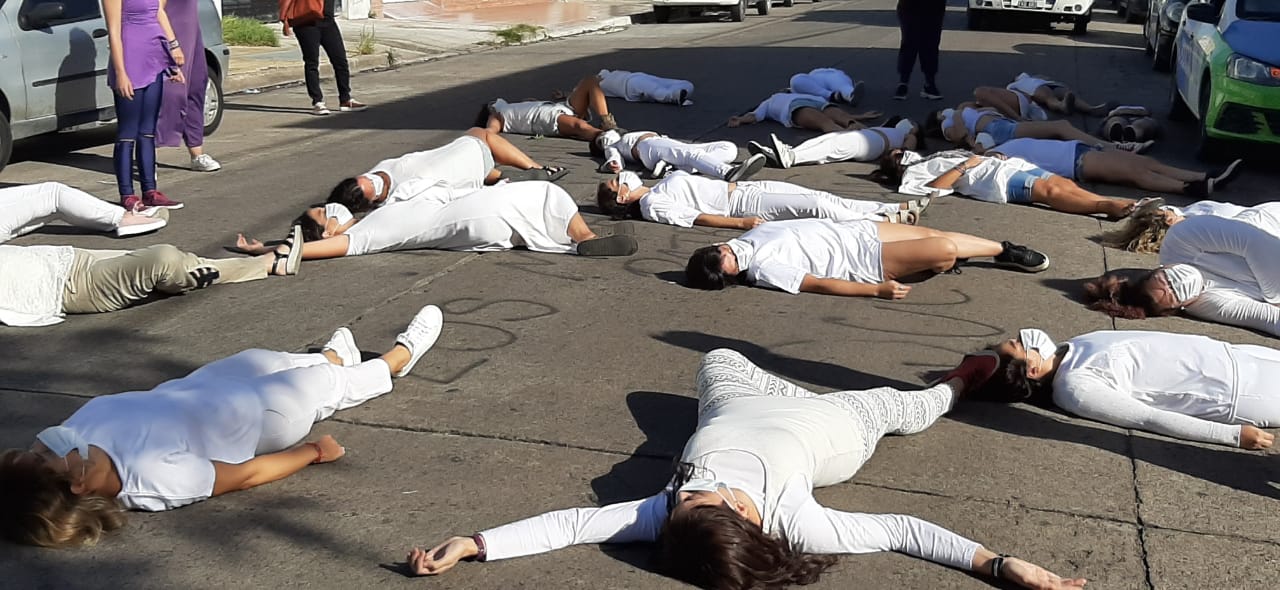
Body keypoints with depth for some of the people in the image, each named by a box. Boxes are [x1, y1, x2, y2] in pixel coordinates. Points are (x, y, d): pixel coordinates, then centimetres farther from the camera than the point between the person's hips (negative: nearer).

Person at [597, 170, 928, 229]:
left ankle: (895, 209, -2)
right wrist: (740, 223, -24)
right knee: (817, 206, -19)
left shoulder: (662, 185, 20)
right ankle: (883, 223, -10)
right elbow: (697, 217, -16)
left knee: (823, 198, -1)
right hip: (743, 204, -9)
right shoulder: (652, 205, -7)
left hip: (743, 187, 9)